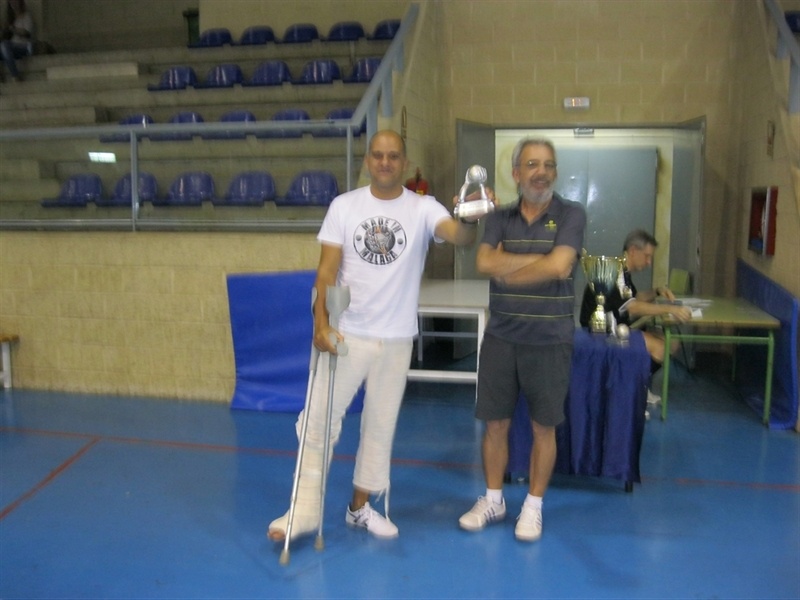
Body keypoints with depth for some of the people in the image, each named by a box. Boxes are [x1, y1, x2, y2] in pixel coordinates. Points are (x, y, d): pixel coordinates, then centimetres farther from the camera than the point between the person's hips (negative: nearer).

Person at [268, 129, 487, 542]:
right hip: (346, 334, 0)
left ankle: (360, 507, 29)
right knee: (319, 419, 2)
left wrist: (472, 220, -46)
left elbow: (458, 236, -23)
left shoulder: (423, 208, -4)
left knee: (380, 426, 12)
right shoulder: (344, 206, -1)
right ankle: (305, 509, 15)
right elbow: (327, 269, -4)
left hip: (396, 339, 1)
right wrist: (321, 323, -14)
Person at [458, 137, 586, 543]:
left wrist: (506, 270, -9)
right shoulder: (500, 218, 4)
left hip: (550, 340, -2)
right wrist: (540, 260, -17)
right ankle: (493, 500, 29)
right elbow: (484, 262, -13)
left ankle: (533, 506, 27)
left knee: (543, 427, 9)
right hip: (501, 337, 3)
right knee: (495, 423, 10)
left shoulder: (571, 215, -5)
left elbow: (559, 267, -20)